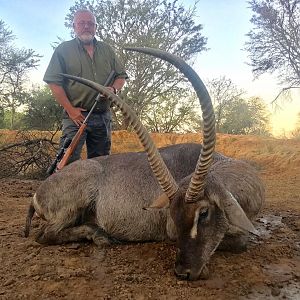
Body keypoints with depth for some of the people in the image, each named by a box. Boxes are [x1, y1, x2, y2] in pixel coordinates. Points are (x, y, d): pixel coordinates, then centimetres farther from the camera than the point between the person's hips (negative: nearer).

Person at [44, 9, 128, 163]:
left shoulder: (107, 49, 15)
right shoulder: (64, 49, 3)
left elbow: (121, 75, 17)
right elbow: (54, 82, -3)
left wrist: (114, 89, -6)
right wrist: (70, 110, -11)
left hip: (103, 116, 4)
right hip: (76, 115, -4)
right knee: (68, 160, -11)